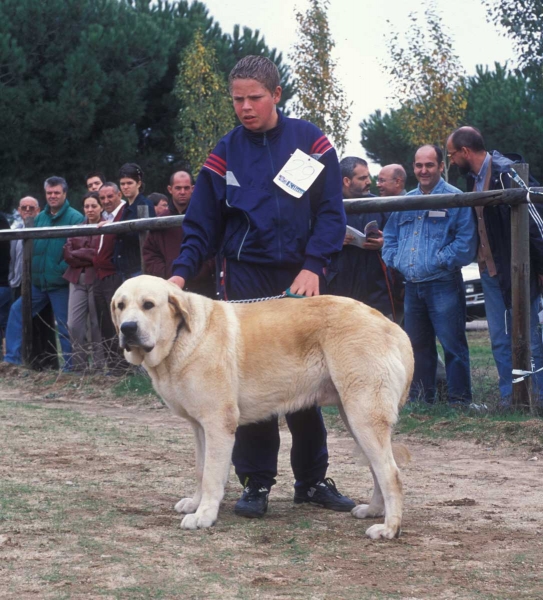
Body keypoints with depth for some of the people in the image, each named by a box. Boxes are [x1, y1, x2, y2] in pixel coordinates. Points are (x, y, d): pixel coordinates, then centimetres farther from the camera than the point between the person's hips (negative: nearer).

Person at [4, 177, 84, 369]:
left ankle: (70, 365, 9)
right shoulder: (40, 218, 13)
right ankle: (12, 358, 6)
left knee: (64, 326, -2)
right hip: (38, 282, 7)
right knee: (17, 310, 2)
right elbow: (31, 246, 20)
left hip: (60, 284, -7)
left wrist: (61, 270, -18)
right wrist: (33, 269, 7)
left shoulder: (74, 218, -9)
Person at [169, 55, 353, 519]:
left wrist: (313, 266, -15)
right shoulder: (226, 153, 4)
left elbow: (331, 211, -2)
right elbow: (203, 224, 5)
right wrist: (182, 272, -11)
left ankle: (312, 479, 16)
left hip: (302, 277, 0)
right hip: (247, 276, 0)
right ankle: (256, 481, 7)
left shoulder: (310, 141, 0)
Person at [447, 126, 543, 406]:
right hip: (490, 272, 8)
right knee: (499, 340, 10)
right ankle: (508, 396, 16)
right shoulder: (475, 178, 10)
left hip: (517, 270, -8)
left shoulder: (505, 172, -16)